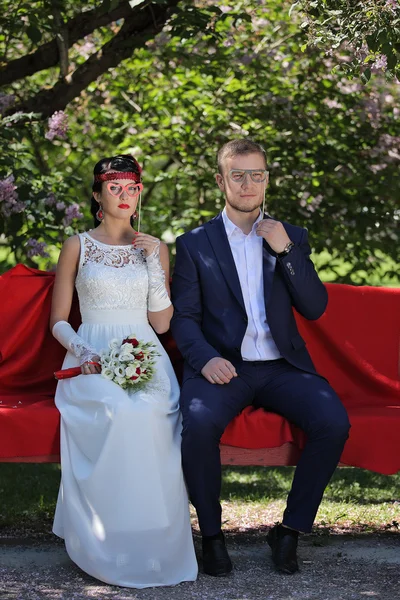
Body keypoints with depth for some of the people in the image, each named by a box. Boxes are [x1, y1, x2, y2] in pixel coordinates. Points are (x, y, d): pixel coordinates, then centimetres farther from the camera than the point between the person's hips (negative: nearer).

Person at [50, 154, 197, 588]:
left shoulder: (154, 248, 16)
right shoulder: (77, 247, 12)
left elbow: (161, 323, 8)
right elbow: (59, 321, 11)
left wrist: (154, 263, 0)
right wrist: (81, 351, -10)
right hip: (93, 359, -1)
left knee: (149, 412, -35)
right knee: (118, 410, -37)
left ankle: (152, 546, -25)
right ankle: (110, 548, -28)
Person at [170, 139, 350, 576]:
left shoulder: (291, 237, 14)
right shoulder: (194, 244, 9)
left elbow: (315, 308, 5)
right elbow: (183, 318, 3)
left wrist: (285, 251, -7)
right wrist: (206, 359, -18)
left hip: (282, 367, 2)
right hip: (222, 367, -2)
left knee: (334, 423, -26)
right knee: (199, 423, -34)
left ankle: (290, 530, -9)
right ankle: (211, 534, -13)